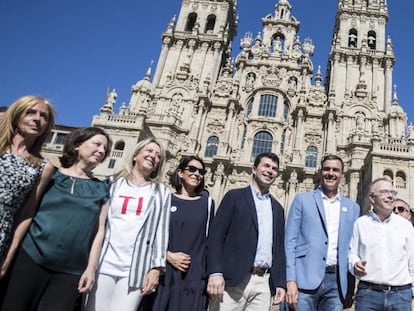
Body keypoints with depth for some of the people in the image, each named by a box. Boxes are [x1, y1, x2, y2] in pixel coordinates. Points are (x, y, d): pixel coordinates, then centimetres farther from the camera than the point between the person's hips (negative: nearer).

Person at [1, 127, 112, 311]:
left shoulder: (101, 189, 10)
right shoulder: (50, 174, 5)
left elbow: (99, 230, 6)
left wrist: (91, 267, -1)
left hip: (70, 271, 1)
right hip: (31, 258, -1)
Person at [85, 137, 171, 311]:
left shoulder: (161, 193, 13)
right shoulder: (114, 185, 13)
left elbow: (161, 231, 6)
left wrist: (156, 267, -3)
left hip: (136, 268, 0)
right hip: (104, 263, 1)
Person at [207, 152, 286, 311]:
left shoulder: (277, 208, 18)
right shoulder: (235, 196, 4)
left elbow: (279, 247, 18)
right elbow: (216, 235, -5)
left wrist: (280, 283, 10)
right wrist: (215, 273, -15)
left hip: (264, 283, 4)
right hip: (233, 280, -4)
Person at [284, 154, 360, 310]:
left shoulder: (352, 207, 13)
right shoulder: (302, 199, 5)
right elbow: (290, 242, -1)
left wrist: (350, 289, 8)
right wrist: (291, 281, -9)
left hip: (337, 281, 3)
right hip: (307, 279, -3)